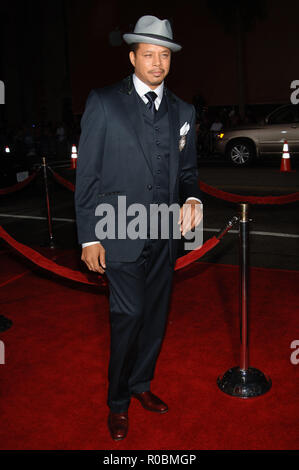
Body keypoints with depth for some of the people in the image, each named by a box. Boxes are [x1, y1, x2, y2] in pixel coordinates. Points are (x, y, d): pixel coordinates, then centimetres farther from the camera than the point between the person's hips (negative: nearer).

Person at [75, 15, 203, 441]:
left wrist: (193, 200, -8)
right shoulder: (104, 103, -2)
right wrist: (89, 237, -8)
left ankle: (141, 383, 35)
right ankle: (118, 402, 16)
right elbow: (87, 174, -4)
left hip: (165, 234, 5)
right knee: (129, 314, -7)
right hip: (121, 232, -4)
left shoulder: (183, 111, 11)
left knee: (156, 315, 12)